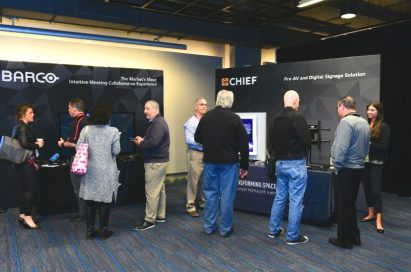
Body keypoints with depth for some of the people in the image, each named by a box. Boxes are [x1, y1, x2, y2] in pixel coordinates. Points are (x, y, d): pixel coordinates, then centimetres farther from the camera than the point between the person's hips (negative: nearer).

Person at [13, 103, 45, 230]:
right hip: (25, 163, -10)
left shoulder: (22, 126, 15)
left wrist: (34, 162, 16)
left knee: (26, 189, 15)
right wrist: (38, 145, -10)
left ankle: (22, 215, 24)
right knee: (30, 189, -6)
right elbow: (24, 144, -26)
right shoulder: (22, 127, -14)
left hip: (26, 162, 10)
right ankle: (27, 218, -2)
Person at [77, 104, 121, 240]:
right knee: (104, 200, 7)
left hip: (90, 170, 2)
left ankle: (90, 230, 17)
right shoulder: (113, 131, -9)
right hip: (107, 171, -2)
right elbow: (116, 151, -9)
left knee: (90, 200, 10)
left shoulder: (86, 130, -4)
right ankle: (103, 230, 15)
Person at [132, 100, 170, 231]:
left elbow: (153, 142, -29)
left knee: (152, 191, -6)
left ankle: (149, 220, 1)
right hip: (158, 160, 11)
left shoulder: (157, 123, -18)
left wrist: (140, 143, -13)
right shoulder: (157, 122, 16)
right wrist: (143, 139, 4)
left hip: (155, 162, -11)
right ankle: (160, 215, 24)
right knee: (159, 188, 15)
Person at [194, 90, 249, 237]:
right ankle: (225, 228, 13)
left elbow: (197, 138, 10)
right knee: (227, 195, 5)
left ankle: (209, 226, 19)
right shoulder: (235, 118, -9)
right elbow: (243, 144, -8)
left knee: (210, 193, 12)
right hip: (229, 163, -3)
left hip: (210, 161, 3)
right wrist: (244, 165, -1)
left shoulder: (206, 116, 1)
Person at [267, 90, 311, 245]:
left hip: (280, 163, 7)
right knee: (295, 200, 1)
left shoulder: (276, 119, 7)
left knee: (280, 197, 17)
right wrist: (302, 150, 3)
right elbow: (307, 141, -17)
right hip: (296, 163, -7)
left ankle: (273, 230, 25)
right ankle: (293, 236, 8)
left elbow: (272, 141, 11)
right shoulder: (297, 117, -15)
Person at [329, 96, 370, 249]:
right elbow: (366, 148, 14)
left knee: (343, 206, 4)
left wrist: (337, 166, -13)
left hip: (346, 170, -8)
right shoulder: (364, 123, 9)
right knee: (351, 204, 19)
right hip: (359, 168, 8)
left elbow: (341, 148, -24)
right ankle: (354, 237, 28)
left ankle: (345, 240, 14)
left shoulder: (346, 121, -18)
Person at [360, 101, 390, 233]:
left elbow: (384, 146, -11)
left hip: (376, 163, -5)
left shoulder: (384, 126, -6)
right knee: (367, 188, 12)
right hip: (364, 161, 5)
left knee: (376, 190, -4)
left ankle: (378, 220, 3)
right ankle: (371, 213, 27)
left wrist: (368, 144, -17)